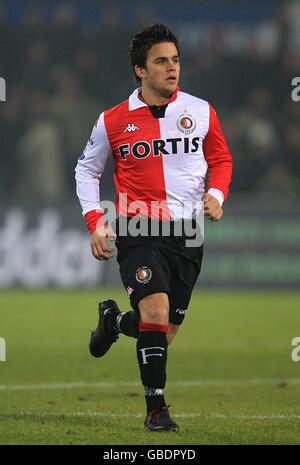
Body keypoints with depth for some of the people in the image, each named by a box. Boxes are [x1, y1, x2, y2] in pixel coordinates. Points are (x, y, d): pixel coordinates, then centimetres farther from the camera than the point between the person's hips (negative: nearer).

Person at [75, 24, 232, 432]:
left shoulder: (200, 111, 3)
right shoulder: (113, 122, -1)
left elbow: (221, 159, 18)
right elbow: (87, 170, 13)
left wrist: (215, 194, -2)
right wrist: (95, 223, 2)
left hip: (188, 233, 3)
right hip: (139, 232, -3)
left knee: (167, 331, 8)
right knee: (156, 309, -22)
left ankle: (113, 321, 42)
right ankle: (156, 409, -12)